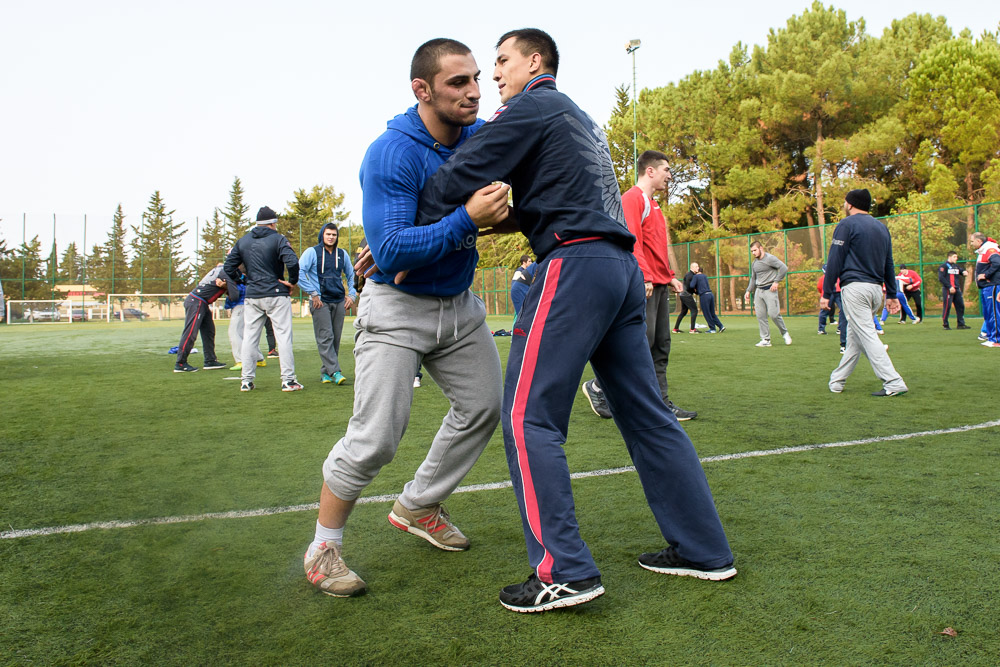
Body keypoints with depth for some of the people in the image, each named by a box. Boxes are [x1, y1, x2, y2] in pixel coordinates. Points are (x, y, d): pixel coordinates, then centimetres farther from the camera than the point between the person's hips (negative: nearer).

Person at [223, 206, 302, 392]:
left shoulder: (243, 241, 10)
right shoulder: (278, 239, -6)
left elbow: (229, 266, 9)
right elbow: (292, 262, -21)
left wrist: (241, 280, 18)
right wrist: (292, 281, -8)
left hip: (252, 296, 5)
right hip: (276, 295, -4)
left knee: (249, 338, 10)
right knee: (284, 336, -1)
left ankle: (246, 381, 12)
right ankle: (288, 380, -2)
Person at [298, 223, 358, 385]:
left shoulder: (342, 254, 14)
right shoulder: (312, 252, 1)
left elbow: (351, 275, 25)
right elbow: (299, 272, -7)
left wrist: (352, 294, 12)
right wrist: (313, 294, -11)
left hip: (339, 302, 4)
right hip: (320, 301, -4)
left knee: (335, 339, 4)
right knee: (325, 338, -11)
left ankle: (326, 372, 12)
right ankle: (334, 372, -14)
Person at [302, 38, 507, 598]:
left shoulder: (481, 136, -3)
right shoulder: (390, 156, -23)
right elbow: (391, 250, -29)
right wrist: (468, 219, -37)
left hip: (459, 303, 7)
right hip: (397, 306, -7)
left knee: (483, 407, 10)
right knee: (376, 436, -11)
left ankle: (418, 508, 29)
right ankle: (324, 546, 11)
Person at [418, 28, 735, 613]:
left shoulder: (534, 106, 1)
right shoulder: (580, 118, 28)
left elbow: (459, 176, -6)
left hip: (576, 264, -9)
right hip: (623, 265, 9)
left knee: (528, 417, -6)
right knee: (646, 412, 11)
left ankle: (565, 572, -7)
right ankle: (703, 550, 17)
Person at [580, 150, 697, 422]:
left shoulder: (652, 204, 23)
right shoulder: (633, 198, -8)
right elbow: (632, 241, -19)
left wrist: (670, 276, 19)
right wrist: (646, 277, -25)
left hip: (659, 285, 10)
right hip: (644, 286, -10)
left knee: (660, 346, 8)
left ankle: (661, 403, 13)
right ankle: (597, 387, 2)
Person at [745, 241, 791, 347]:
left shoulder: (770, 258, -6)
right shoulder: (754, 263, 16)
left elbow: (784, 268, -13)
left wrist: (776, 282, -16)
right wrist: (748, 291, 14)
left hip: (770, 290, -7)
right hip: (758, 291, 7)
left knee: (773, 314, -12)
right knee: (760, 316, 0)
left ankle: (785, 333, 12)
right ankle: (766, 340, 3)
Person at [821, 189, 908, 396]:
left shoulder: (846, 225, -3)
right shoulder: (882, 227, 18)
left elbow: (834, 261, -9)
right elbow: (889, 264, 19)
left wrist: (827, 293, -8)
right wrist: (892, 295, 21)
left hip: (855, 288, -8)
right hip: (876, 289, 8)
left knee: (867, 336, -8)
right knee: (854, 336, 14)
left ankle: (893, 383, -15)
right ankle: (837, 381, 21)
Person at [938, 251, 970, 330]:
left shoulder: (956, 266, 18)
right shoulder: (943, 266, -4)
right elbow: (941, 278, -12)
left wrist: (965, 272, -4)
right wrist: (949, 287, -17)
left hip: (957, 289, 8)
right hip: (948, 290, -8)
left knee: (960, 306, 7)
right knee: (947, 306, -8)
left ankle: (961, 324, 15)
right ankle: (945, 324, 0)